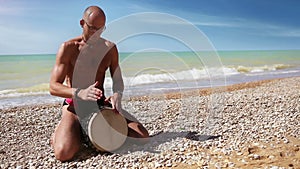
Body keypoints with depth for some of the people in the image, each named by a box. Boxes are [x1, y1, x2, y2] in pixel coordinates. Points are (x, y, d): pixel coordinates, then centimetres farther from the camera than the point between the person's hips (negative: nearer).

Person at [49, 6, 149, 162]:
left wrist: (117, 94, -18)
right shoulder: (68, 48, -8)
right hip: (74, 105, -3)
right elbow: (53, 87, -13)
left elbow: (118, 80, 7)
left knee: (143, 137, -9)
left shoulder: (110, 48, 4)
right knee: (64, 153, -30)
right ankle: (63, 128, 6)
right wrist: (80, 93, -33)